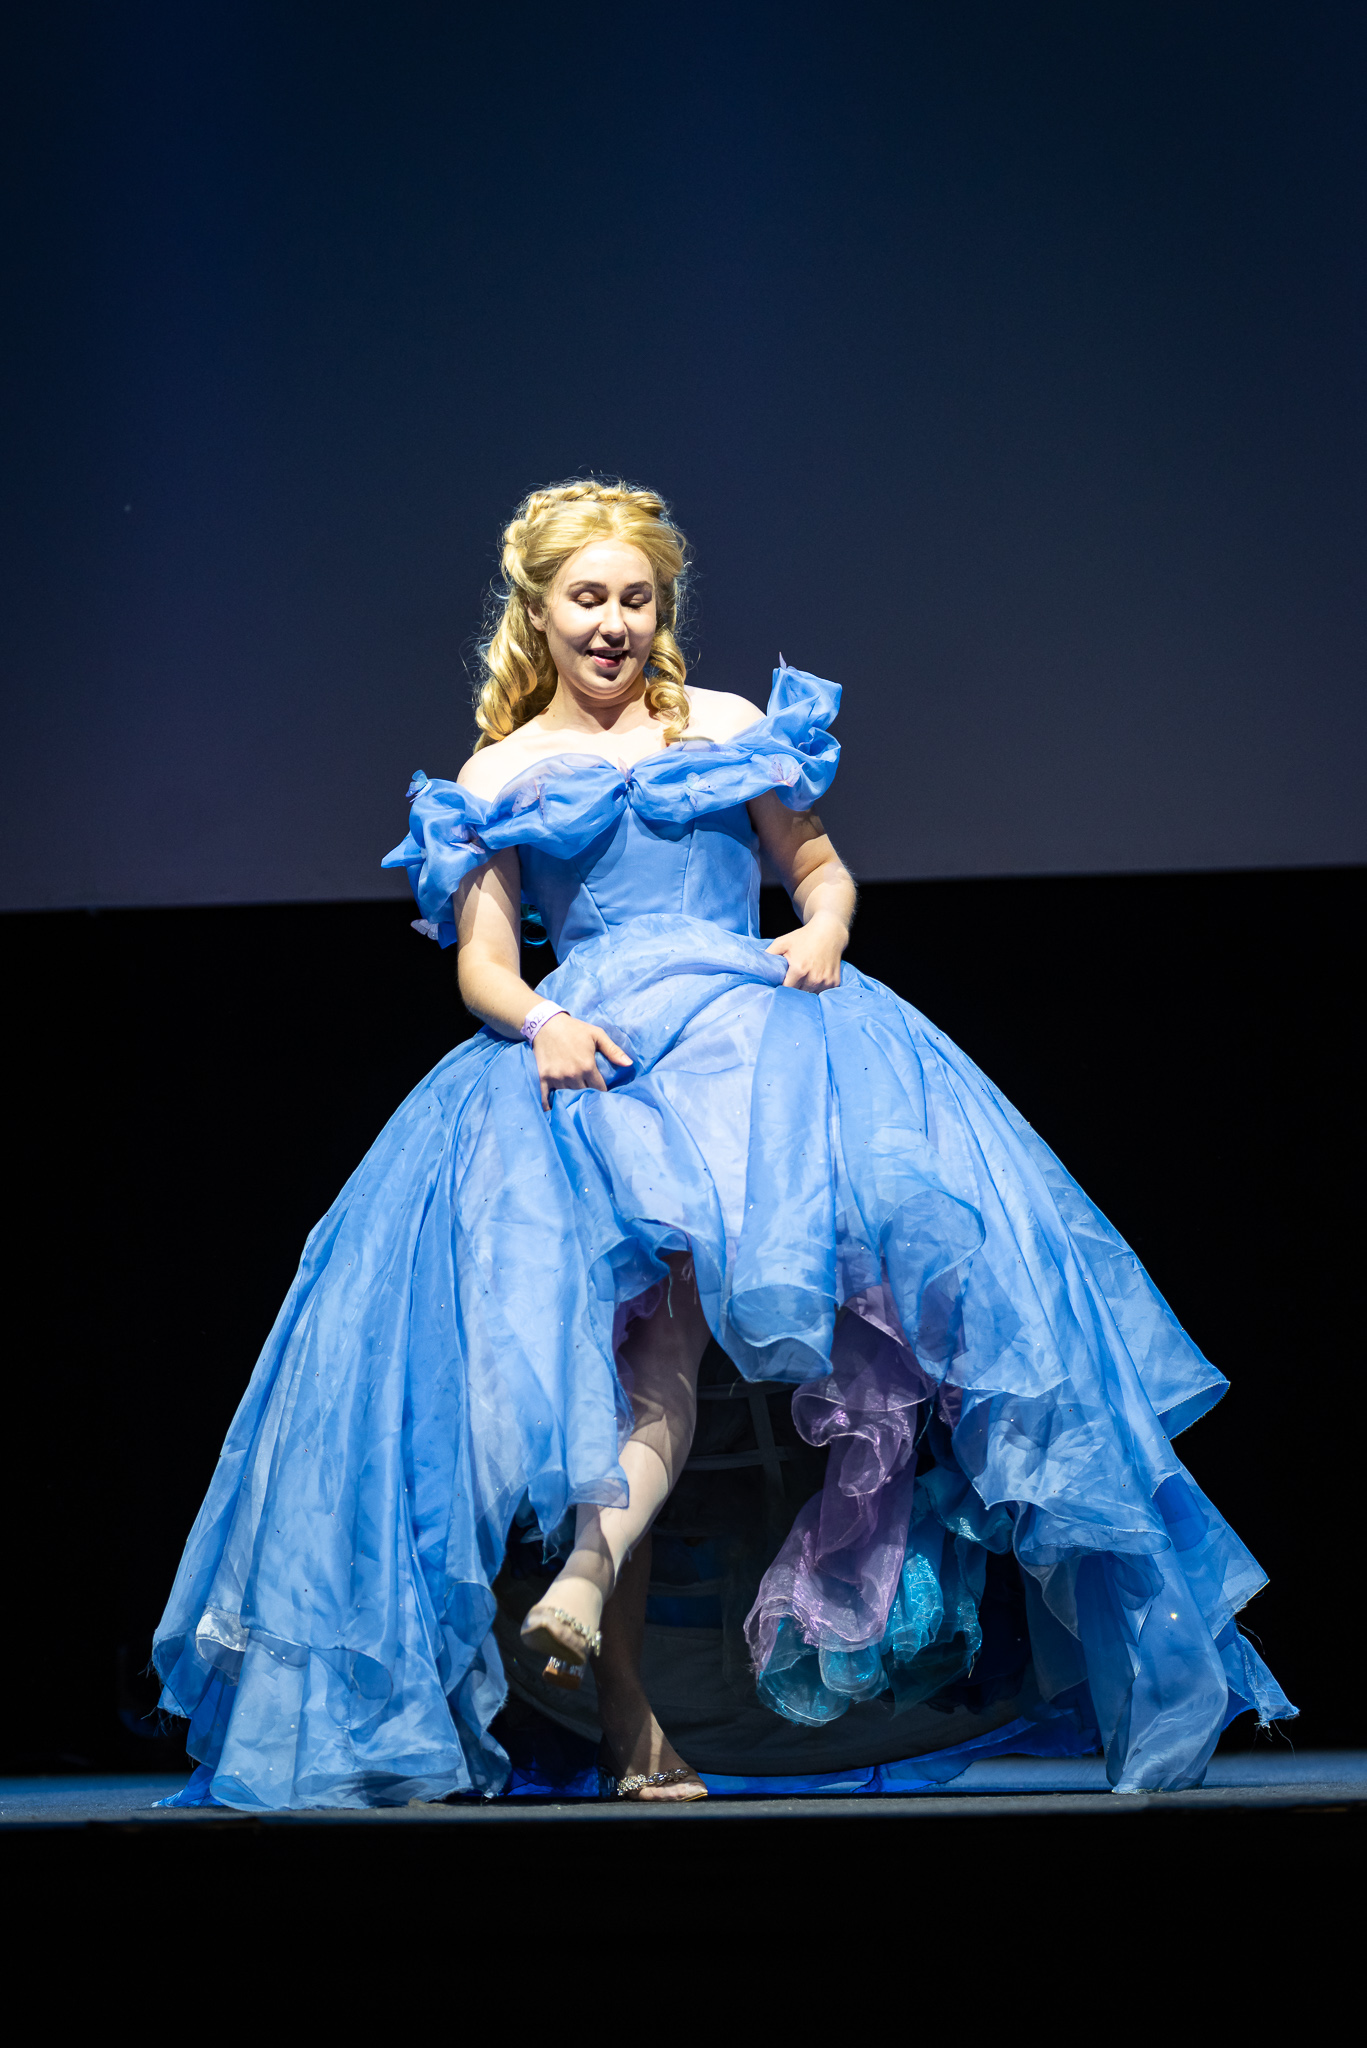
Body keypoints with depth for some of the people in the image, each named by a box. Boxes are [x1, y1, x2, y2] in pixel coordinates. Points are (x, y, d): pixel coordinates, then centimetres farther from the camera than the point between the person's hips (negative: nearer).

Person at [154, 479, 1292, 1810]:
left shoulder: (728, 726, 20)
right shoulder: (497, 777, 18)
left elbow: (818, 864, 23)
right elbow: (482, 965, 11)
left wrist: (824, 929, 0)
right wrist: (542, 1024, -10)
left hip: (750, 1024, 1)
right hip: (587, 1051, -1)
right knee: (638, 1331, -19)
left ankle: (591, 1566, -41)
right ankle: (623, 1712, -19)